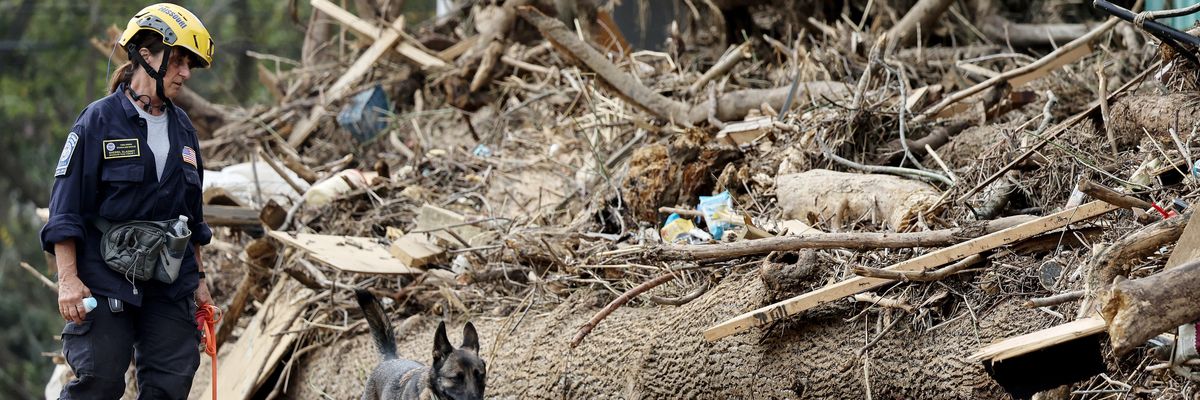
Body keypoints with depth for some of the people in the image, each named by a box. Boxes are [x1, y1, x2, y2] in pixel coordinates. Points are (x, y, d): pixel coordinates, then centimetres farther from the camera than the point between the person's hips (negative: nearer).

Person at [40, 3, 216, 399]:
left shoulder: (182, 128, 14)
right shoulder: (99, 121, -5)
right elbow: (66, 208, -7)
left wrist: (198, 279, 20)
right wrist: (68, 279, -14)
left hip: (170, 280, 6)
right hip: (106, 277, -6)